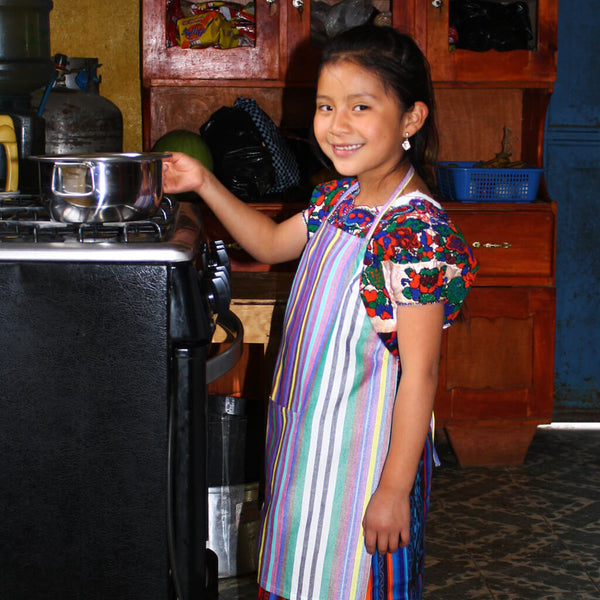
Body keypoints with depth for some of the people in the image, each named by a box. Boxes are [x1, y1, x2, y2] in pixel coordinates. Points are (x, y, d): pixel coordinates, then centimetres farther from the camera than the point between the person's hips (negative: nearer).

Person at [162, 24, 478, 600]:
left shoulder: (416, 231, -23)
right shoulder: (338, 198, 4)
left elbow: (419, 374, -22)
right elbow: (271, 242, 24)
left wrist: (395, 488, -21)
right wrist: (204, 183, 13)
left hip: (365, 453, -8)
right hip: (307, 436, 8)